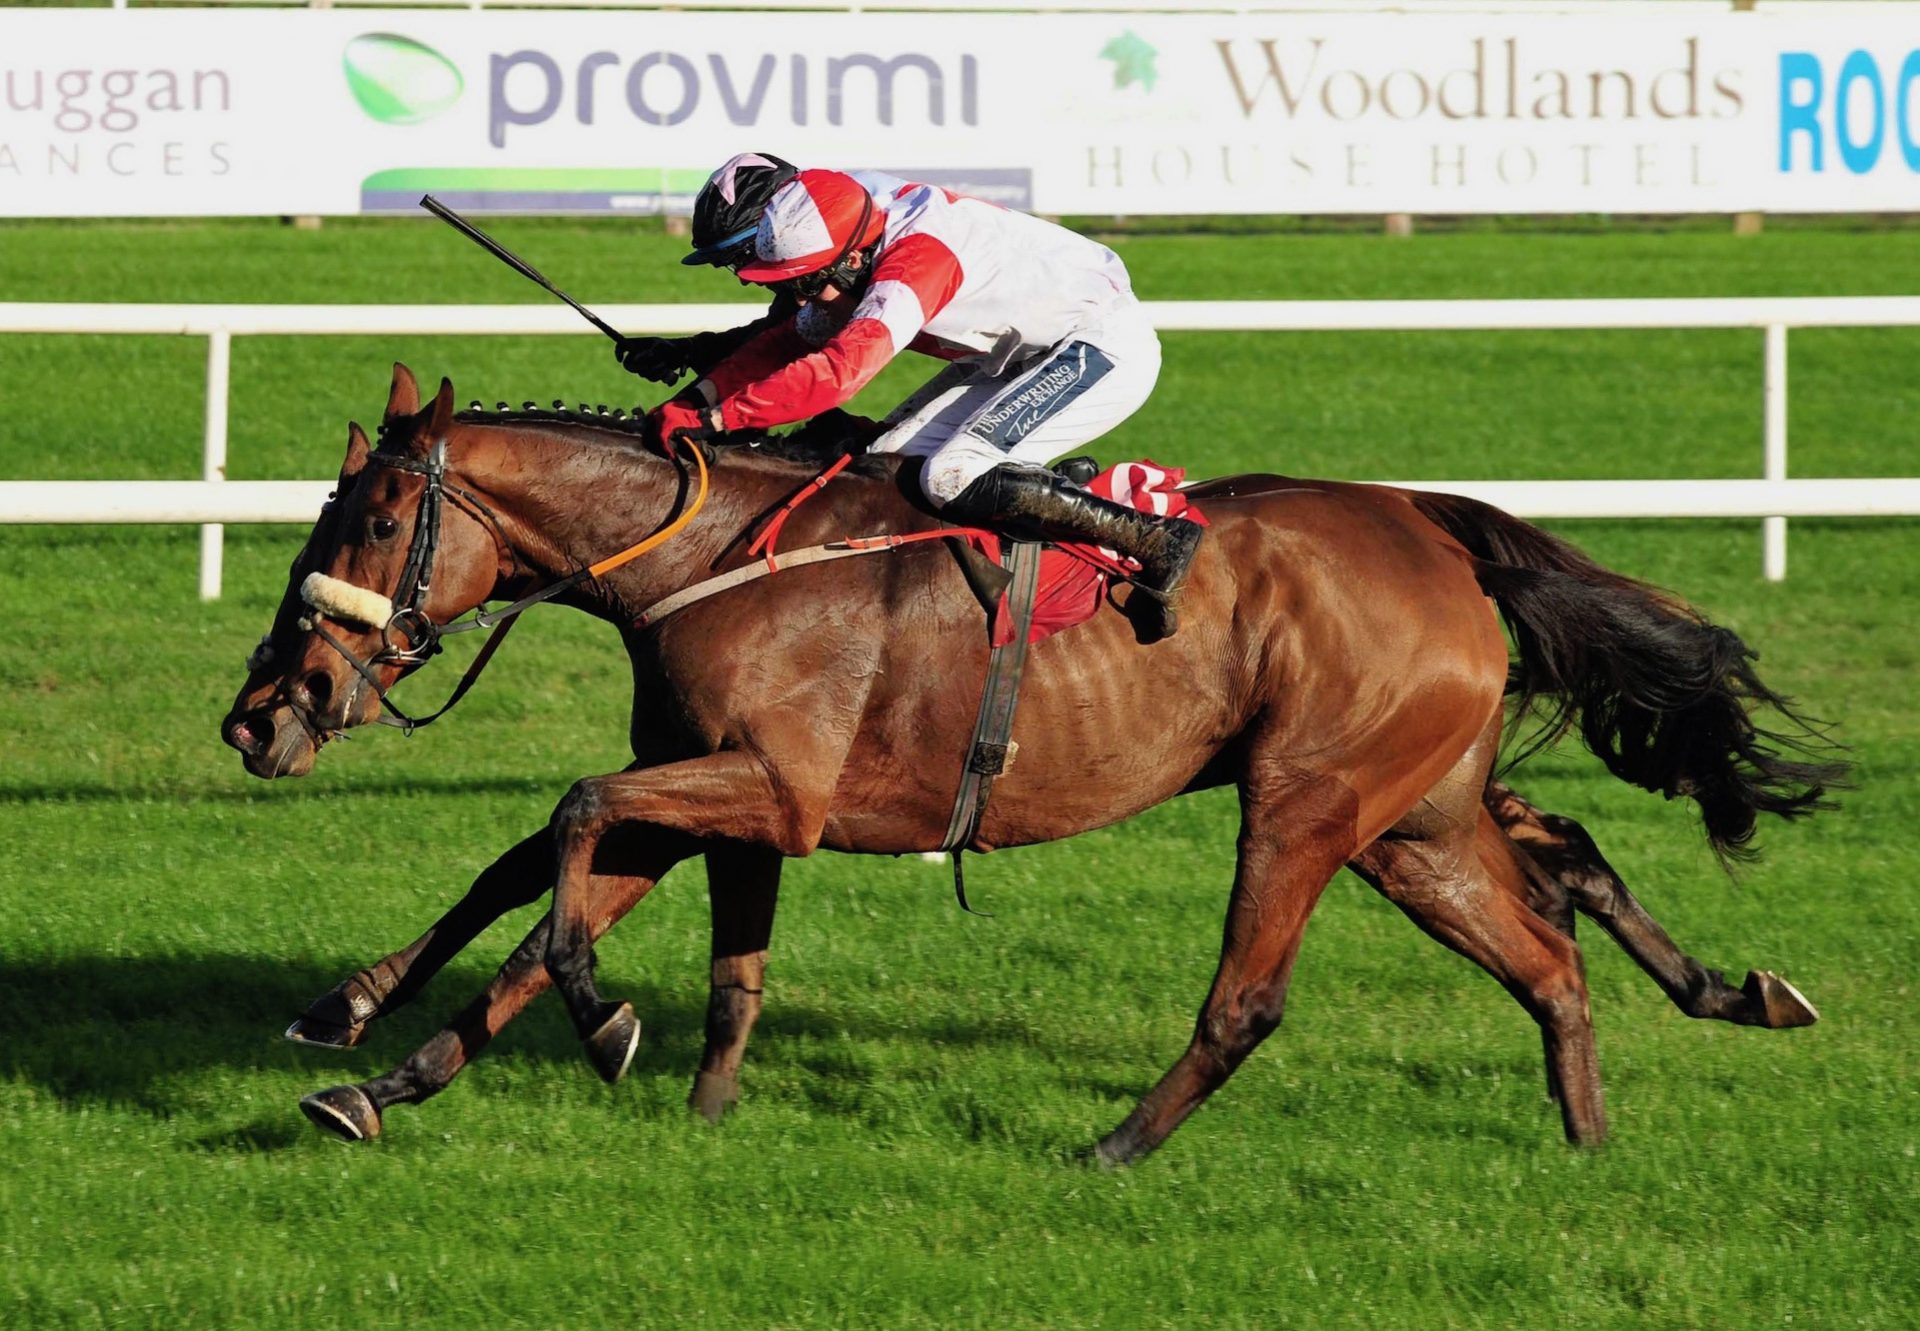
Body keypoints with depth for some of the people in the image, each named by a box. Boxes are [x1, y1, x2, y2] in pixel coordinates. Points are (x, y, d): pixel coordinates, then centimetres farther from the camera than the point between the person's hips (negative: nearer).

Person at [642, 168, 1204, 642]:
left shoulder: (915, 260, -30)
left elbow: (837, 372, -40)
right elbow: (789, 345, 9)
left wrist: (714, 417, -41)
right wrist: (696, 397, -7)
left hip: (1108, 344, -10)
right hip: (1021, 359, 10)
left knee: (952, 479, -23)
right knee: (893, 460, -1)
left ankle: (1154, 540, -18)